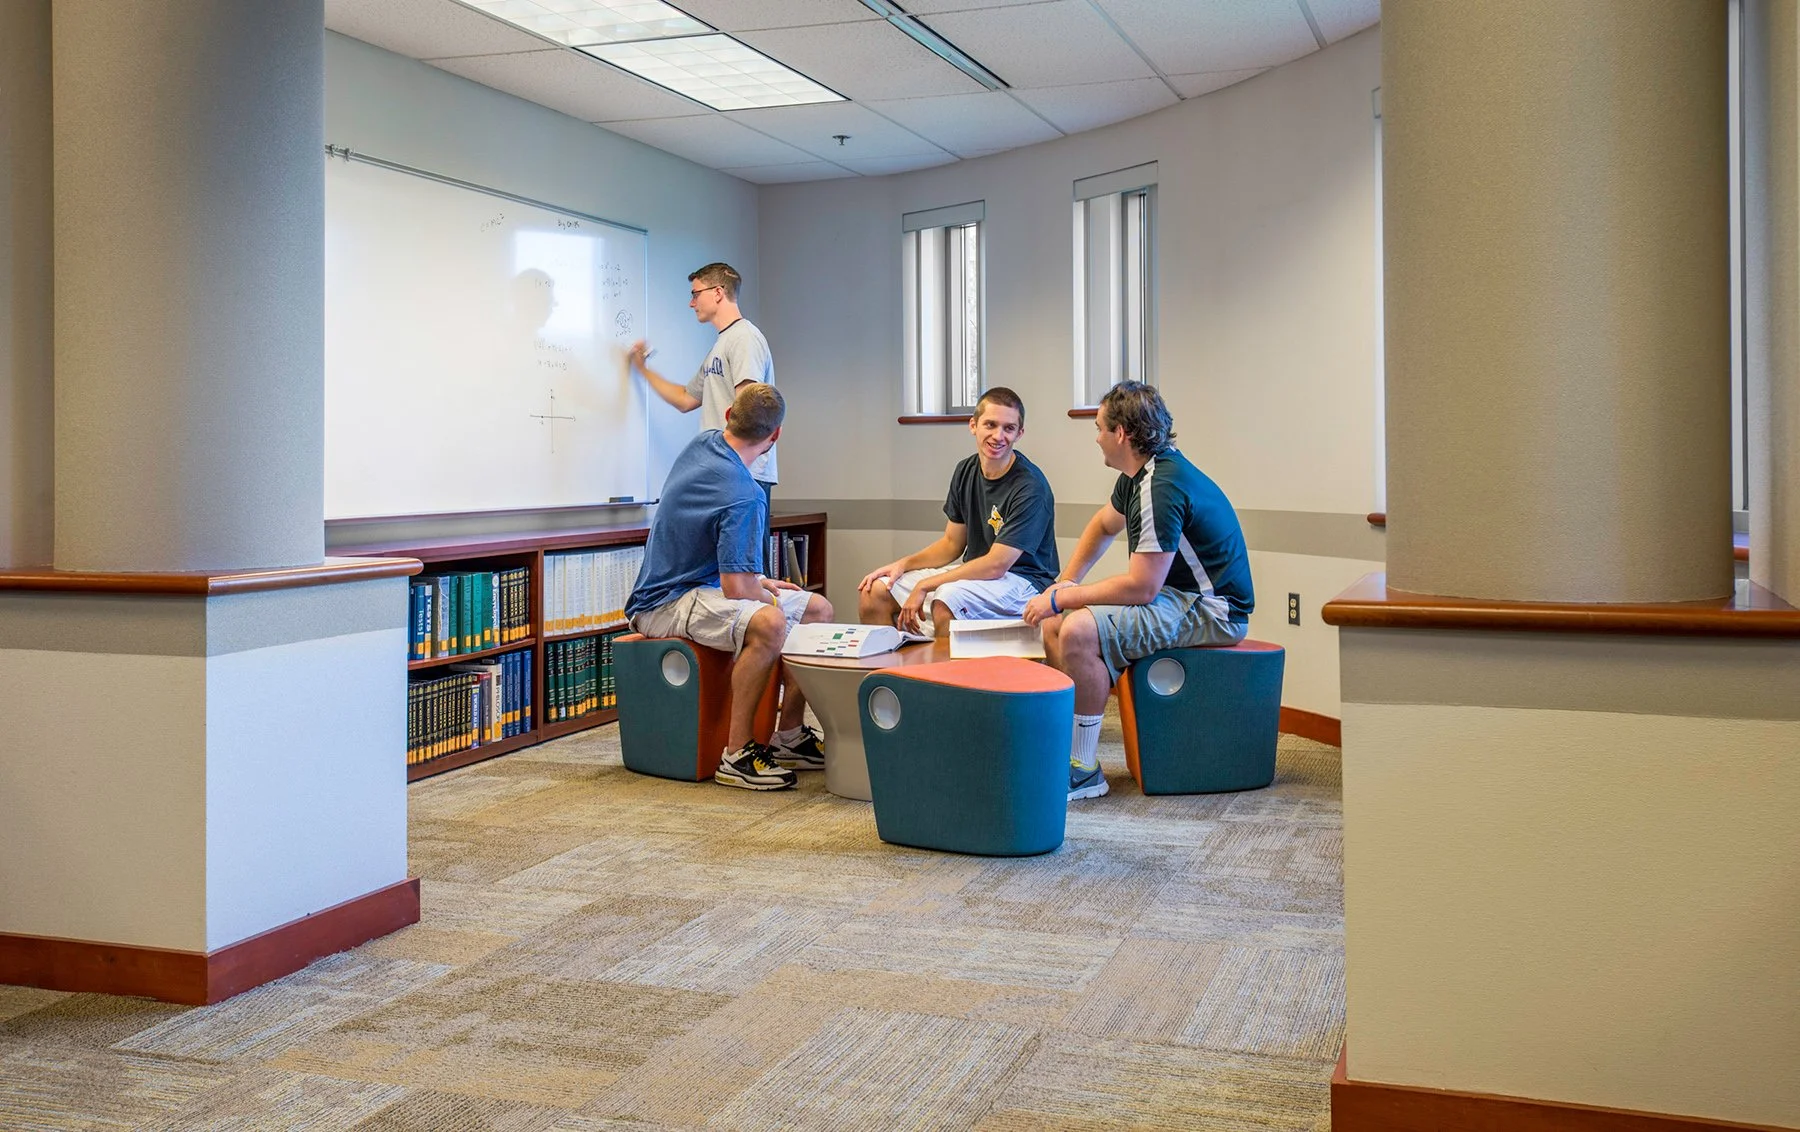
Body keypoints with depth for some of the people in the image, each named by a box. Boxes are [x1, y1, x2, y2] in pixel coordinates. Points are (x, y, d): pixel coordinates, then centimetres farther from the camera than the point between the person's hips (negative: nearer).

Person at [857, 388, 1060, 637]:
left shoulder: (1030, 487, -18)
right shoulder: (966, 471, 5)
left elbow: (996, 565, -21)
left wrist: (925, 586, -20)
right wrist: (903, 564, -3)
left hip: (1021, 580, -8)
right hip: (974, 571, 8)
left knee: (945, 603, -36)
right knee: (873, 592, -2)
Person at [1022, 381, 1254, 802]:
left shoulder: (1162, 489, -23)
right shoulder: (1138, 476, 8)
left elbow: (1140, 587, -25)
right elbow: (1104, 524, 29)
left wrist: (1060, 599, -16)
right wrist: (1065, 583, 17)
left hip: (1210, 610, -11)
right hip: (1175, 596, 11)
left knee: (1079, 631, -28)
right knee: (1054, 626, 4)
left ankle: (1084, 770, -18)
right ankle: (1062, 745, 9)